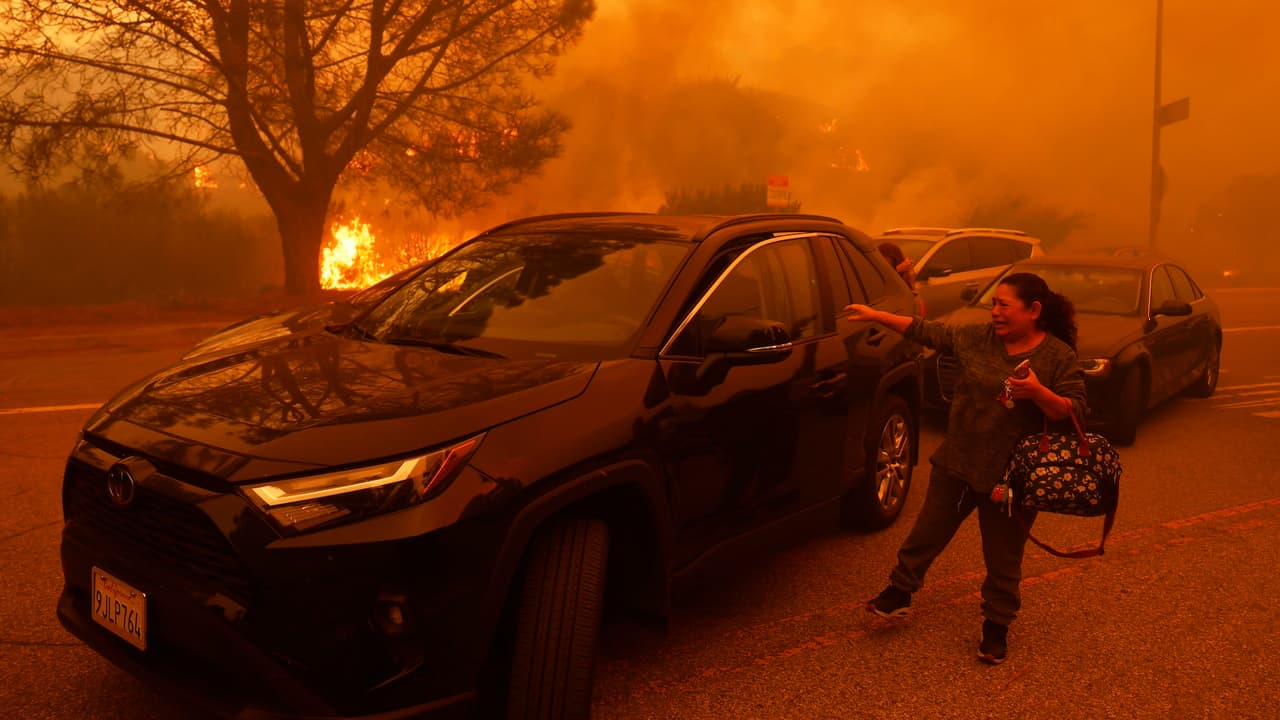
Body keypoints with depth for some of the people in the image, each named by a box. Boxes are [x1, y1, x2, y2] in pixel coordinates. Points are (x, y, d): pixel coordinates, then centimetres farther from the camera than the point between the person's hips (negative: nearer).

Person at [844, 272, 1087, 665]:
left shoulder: (1059, 357, -10)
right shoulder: (977, 337, 0)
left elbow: (1075, 411, -12)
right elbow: (927, 331, 6)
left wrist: (1038, 392, -30)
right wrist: (875, 315, 3)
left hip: (1010, 476, -3)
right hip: (956, 463, 4)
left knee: (1003, 559, 11)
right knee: (927, 532, 15)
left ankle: (996, 626, 29)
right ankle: (900, 591, 34)